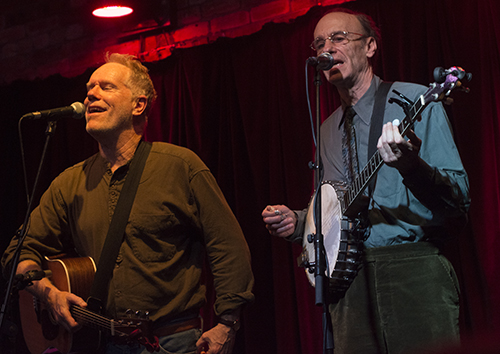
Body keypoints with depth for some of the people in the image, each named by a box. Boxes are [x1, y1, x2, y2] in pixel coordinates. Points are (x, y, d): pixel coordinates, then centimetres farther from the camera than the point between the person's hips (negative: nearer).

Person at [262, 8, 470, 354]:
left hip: (414, 274, -5)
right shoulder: (328, 130, 20)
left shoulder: (415, 102, -1)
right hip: (349, 283, 5)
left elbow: (459, 202, -8)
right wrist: (298, 221, 7)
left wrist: (412, 166, -27)